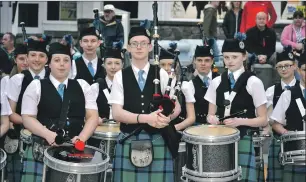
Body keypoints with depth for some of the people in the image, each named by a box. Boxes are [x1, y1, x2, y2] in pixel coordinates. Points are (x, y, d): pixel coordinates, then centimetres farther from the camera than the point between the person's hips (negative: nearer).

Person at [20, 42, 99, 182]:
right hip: (42, 148, -2)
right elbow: (27, 118, -2)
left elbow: (92, 116, 5)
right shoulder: (36, 86, 5)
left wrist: (82, 138, -12)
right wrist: (49, 135, -17)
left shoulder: (82, 86, 10)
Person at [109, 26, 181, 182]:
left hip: (158, 142, 1)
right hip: (128, 142, 0)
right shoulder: (120, 76, 3)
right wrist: (145, 118, -20)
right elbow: (117, 113, -5)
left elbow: (176, 107, 7)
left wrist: (167, 117, -17)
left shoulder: (162, 74, 5)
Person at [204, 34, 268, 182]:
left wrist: (240, 121, -19)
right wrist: (211, 118, -10)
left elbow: (263, 120, -4)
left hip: (243, 138, -3)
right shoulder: (216, 82, 7)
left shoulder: (253, 82, -5)